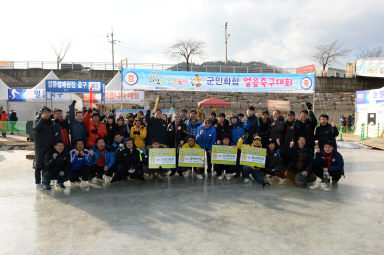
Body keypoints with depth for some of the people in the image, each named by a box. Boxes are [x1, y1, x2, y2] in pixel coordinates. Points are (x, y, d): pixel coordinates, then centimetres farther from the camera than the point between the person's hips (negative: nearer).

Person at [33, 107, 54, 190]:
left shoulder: (50, 121, 11)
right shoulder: (38, 119, -6)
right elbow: (36, 129, -26)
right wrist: (42, 119, -27)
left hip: (49, 146, 6)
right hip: (40, 147, -6)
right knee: (39, 165, 0)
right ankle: (38, 183, 6)